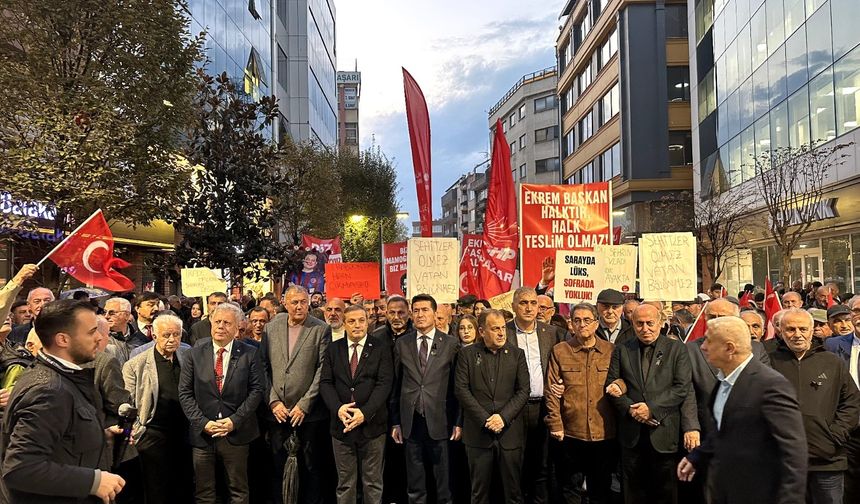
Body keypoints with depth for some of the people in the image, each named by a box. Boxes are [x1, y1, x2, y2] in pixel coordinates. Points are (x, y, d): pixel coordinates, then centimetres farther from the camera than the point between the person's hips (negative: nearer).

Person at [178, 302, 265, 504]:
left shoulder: (249, 354, -2)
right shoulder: (195, 353, 1)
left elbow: (257, 389, -4)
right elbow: (185, 392, 0)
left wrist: (235, 420, -13)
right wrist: (203, 422, -10)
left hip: (236, 432, -1)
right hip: (202, 432, 1)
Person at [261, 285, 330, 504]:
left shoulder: (320, 329, -5)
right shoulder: (271, 327, 5)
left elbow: (323, 370, -8)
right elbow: (264, 367, 5)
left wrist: (304, 405, -11)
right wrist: (273, 401, -4)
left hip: (308, 412, -2)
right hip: (278, 411, 3)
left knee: (311, 467, 8)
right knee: (278, 465, 11)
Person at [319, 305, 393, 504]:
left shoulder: (380, 349, -1)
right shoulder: (333, 349, 7)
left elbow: (384, 383, -9)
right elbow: (325, 382, 2)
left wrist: (365, 413, -18)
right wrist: (338, 408, -15)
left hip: (371, 425, -2)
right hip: (341, 426, 2)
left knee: (373, 483, 9)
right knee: (345, 483, 11)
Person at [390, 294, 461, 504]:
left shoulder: (451, 343, 0)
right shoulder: (402, 344, 5)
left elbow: (457, 385, 0)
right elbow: (396, 384, 6)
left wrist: (458, 421, -2)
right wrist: (395, 422, 5)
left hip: (439, 420, -2)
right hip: (410, 421, 2)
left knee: (443, 477, 9)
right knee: (414, 481, 12)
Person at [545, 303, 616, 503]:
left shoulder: (611, 350, 3)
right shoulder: (559, 351, 1)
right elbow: (551, 391, -1)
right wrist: (555, 425, -4)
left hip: (604, 433, 1)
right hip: (570, 433, -1)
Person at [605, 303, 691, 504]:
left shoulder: (677, 349, 1)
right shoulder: (621, 350, 8)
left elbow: (682, 387, -7)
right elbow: (611, 384, 4)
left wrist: (652, 408, -15)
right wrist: (630, 409, -10)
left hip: (663, 431, -2)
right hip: (631, 433, 2)